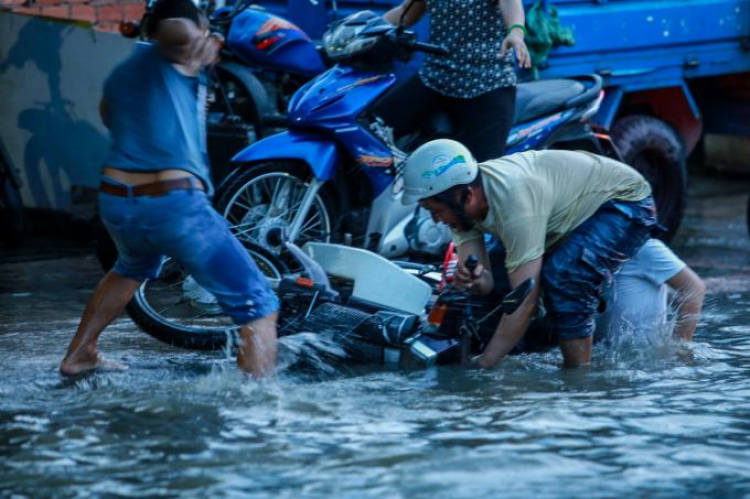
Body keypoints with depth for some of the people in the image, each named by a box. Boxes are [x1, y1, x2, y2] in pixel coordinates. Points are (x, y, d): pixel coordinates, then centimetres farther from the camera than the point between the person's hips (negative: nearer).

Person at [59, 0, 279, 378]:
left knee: (135, 267, 42)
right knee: (257, 306, -4)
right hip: (174, 203, -7)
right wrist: (195, 54, 0)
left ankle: (79, 354, 47)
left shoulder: (118, 76, 22)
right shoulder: (172, 56, 2)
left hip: (115, 202, 7)